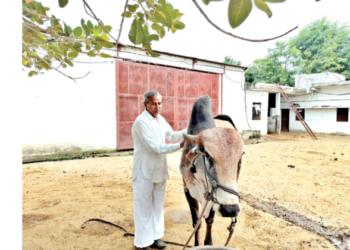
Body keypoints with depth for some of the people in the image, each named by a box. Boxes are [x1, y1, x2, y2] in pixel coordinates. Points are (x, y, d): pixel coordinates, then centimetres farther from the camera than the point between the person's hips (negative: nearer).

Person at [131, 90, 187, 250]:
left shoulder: (160, 120, 8)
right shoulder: (141, 122, -18)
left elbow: (172, 136, 14)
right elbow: (154, 147, -23)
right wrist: (179, 146, -23)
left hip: (159, 171, 8)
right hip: (144, 172, -8)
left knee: (157, 205, 18)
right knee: (144, 207, 5)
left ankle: (155, 237, 34)